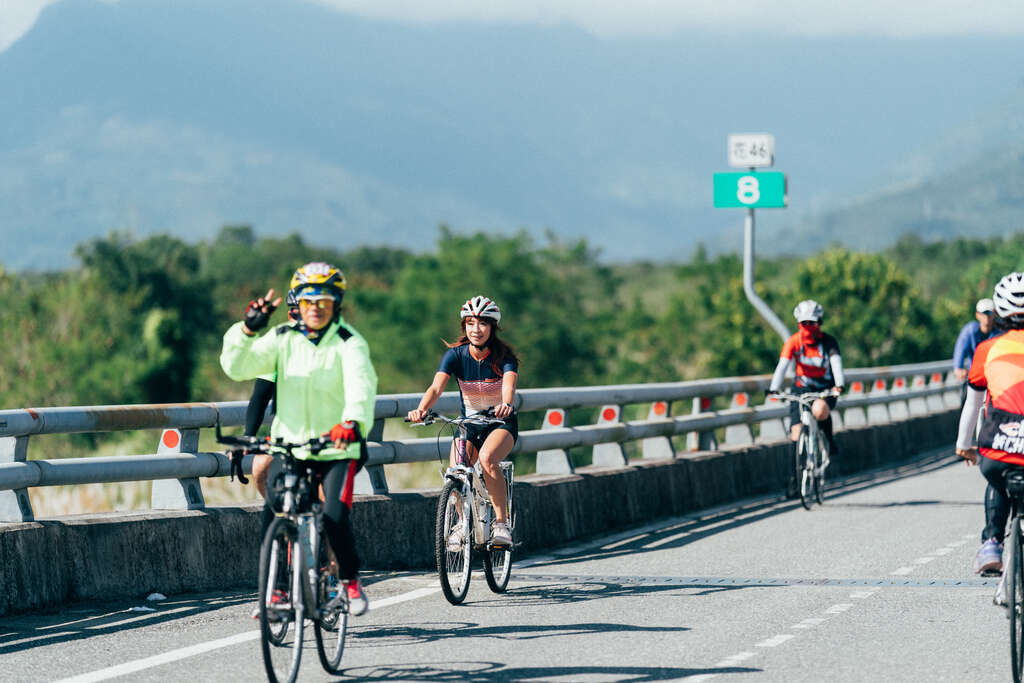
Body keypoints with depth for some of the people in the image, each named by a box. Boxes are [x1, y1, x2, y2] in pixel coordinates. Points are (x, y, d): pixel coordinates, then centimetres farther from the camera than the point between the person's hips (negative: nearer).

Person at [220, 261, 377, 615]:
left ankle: (350, 580, 9)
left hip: (337, 447, -3)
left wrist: (353, 421, -44)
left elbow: (361, 384, -25)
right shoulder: (283, 338, 4)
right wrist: (247, 330, -21)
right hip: (289, 443, 3)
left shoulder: (349, 343, -6)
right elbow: (237, 367, -4)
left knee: (335, 517, -17)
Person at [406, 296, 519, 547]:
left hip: (500, 423, -3)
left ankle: (502, 522, -24)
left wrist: (505, 405, -59)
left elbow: (509, 385, -36)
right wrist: (421, 410, -47)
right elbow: (437, 386, -26)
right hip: (469, 422, 3)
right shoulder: (456, 354, -11)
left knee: (487, 458, -35)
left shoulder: (503, 356, -16)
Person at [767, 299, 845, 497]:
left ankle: (830, 441, -6)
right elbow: (782, 366, -22)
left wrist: (839, 385, -46)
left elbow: (836, 363, -27)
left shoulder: (828, 341, -13)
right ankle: (795, 478, 0)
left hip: (825, 389, -2)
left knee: (820, 410, -36)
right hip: (802, 388, 2)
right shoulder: (793, 342, -11)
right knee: (796, 433, -10)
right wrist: (773, 389, -38)